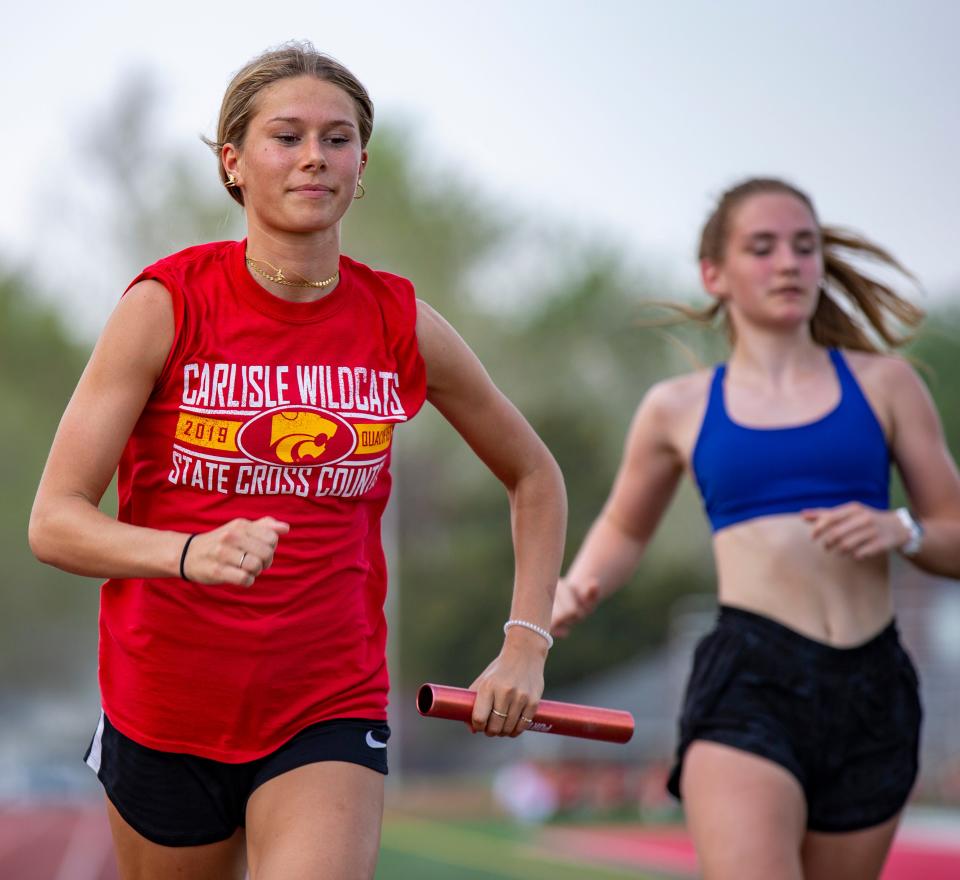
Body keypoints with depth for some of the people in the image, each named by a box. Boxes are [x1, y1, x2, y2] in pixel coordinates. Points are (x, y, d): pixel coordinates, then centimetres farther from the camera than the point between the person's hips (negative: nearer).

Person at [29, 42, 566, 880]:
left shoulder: (402, 327, -1)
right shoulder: (167, 306, -8)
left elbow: (534, 478, 15)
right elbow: (54, 521, -13)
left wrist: (526, 646, 5)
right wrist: (191, 552, -31)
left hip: (331, 713, 0)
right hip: (166, 711, 0)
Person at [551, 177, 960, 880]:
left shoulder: (883, 384, 12)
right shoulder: (679, 409, 12)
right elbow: (624, 529, 28)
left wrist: (901, 531, -7)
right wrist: (579, 589, 7)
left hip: (871, 692, 2)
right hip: (749, 679, -2)